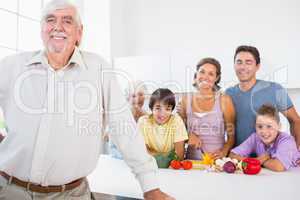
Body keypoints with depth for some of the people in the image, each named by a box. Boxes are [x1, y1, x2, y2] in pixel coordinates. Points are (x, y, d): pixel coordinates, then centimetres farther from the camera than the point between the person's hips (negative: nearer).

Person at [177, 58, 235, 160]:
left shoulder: (224, 100, 0)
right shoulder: (186, 100, 5)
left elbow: (232, 135, 3)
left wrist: (224, 151, -11)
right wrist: (189, 136, -4)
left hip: (217, 159, -1)